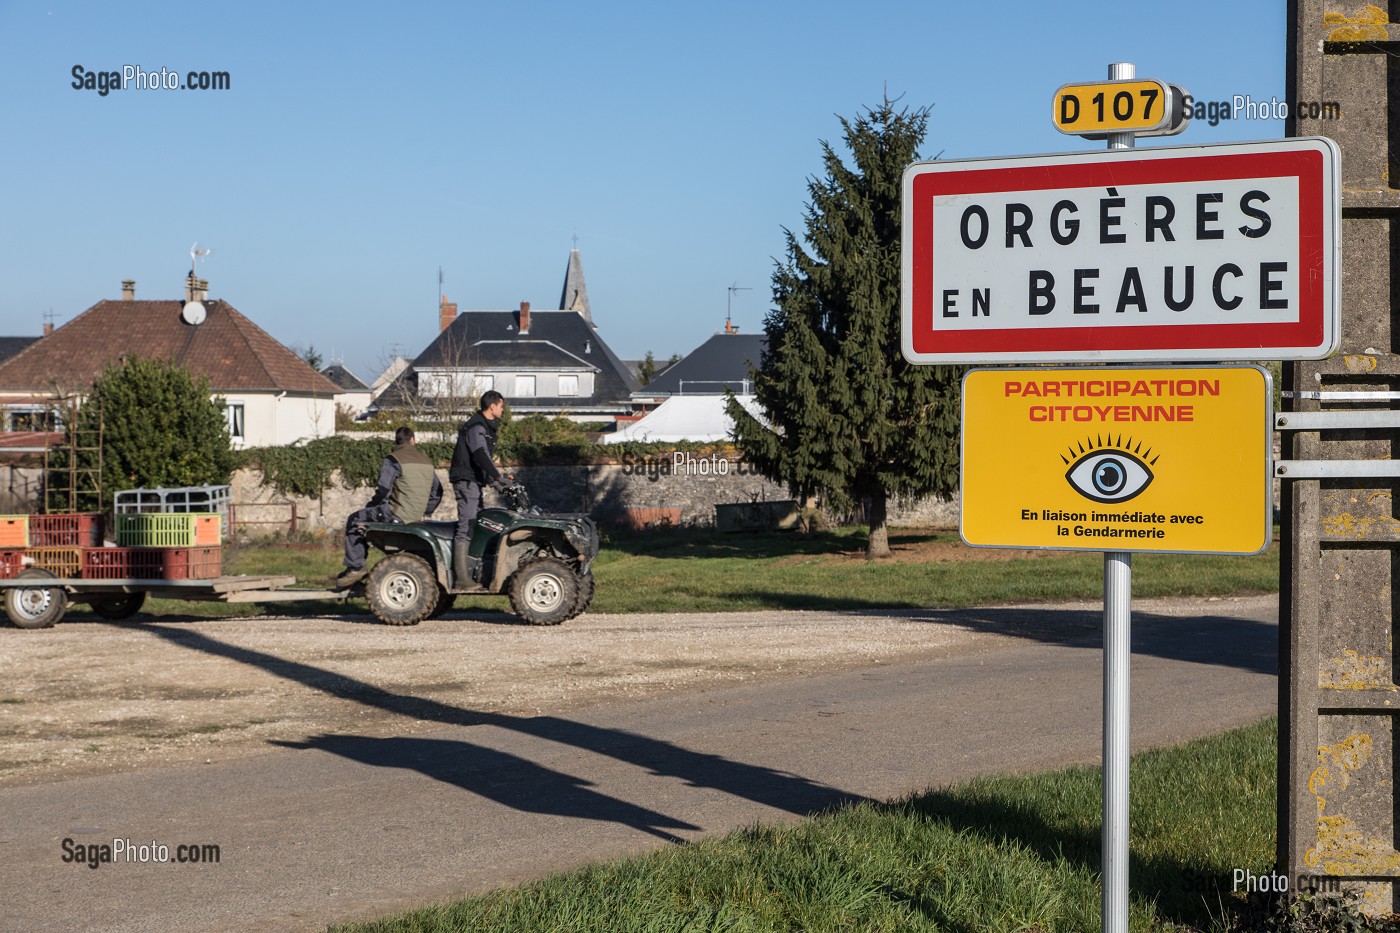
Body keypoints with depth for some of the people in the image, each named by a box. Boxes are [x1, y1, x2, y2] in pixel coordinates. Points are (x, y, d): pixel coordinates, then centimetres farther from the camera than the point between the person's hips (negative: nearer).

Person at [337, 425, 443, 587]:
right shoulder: (426, 461, 15)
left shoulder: (393, 460, -8)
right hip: (417, 516, 8)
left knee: (354, 521, 7)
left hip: (397, 513, -8)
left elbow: (383, 490, -15)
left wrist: (372, 506, 2)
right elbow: (437, 492, 18)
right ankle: (357, 567, 26)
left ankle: (355, 567, 1)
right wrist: (425, 513, 25)